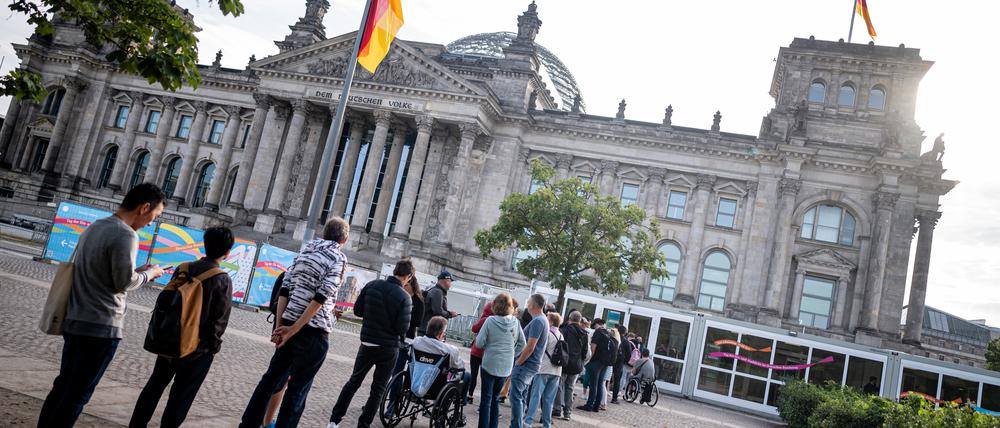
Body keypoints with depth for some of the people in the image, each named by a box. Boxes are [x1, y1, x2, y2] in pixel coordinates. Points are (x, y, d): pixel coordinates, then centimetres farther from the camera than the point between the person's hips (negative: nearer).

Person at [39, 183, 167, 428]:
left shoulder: (95, 227, 11)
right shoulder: (126, 235, -18)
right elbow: (124, 282, -17)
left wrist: (138, 271, 14)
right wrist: (149, 273, 1)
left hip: (74, 321, 9)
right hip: (101, 327, -9)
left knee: (63, 386, 18)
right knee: (76, 395, 2)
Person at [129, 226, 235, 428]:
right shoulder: (223, 280, -17)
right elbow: (220, 320, -16)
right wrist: (212, 345, 0)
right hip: (199, 348, -5)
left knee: (155, 384, 21)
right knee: (181, 395, 7)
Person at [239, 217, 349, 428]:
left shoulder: (304, 251, 12)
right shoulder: (338, 258, -7)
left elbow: (284, 289, 6)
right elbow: (321, 297, -17)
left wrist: (280, 324, 4)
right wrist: (293, 329, -14)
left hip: (289, 324, 6)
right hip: (314, 331, -6)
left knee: (272, 378, 17)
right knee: (298, 388, 4)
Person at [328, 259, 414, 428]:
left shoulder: (371, 285, -5)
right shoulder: (404, 297, -18)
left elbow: (357, 310, 1)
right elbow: (403, 328, -17)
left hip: (367, 343, 4)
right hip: (388, 349, -4)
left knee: (354, 381, 18)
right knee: (378, 388, 10)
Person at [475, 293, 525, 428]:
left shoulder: (490, 320, -12)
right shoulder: (515, 322, -2)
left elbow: (479, 343, -10)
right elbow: (522, 344, 4)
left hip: (489, 365, -3)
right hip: (506, 367, 4)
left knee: (486, 398, 4)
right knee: (496, 398, 17)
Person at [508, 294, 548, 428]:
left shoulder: (537, 321, -17)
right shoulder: (543, 320, 14)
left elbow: (530, 347, -22)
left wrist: (517, 362, -12)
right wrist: (518, 362, 19)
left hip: (526, 364, -10)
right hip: (531, 364, 10)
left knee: (516, 396, -7)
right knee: (521, 396, 15)